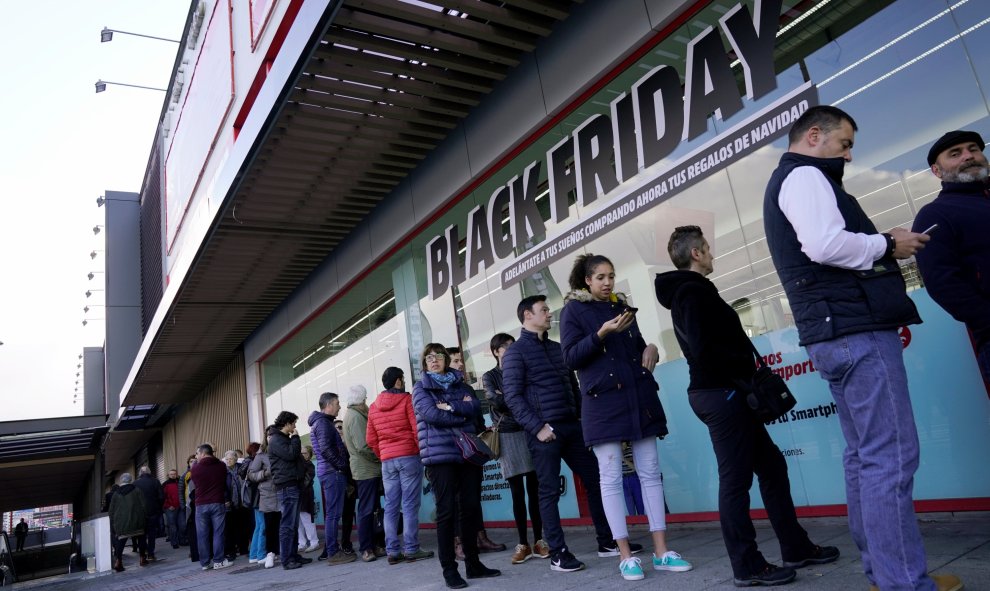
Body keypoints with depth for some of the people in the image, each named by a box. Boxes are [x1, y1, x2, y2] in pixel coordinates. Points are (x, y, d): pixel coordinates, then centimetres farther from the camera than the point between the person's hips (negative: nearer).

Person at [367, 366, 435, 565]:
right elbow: (417, 429, -11)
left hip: (387, 461, 5)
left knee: (391, 506, 7)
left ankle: (392, 551, 9)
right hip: (409, 456, -5)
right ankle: (411, 549, -2)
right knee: (410, 505, -3)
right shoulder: (407, 399, -5)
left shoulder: (374, 407, 12)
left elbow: (371, 440, 13)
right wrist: (424, 452, -1)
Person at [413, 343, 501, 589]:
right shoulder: (420, 388, 4)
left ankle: (473, 563, 19)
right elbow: (432, 414, -12)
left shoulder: (460, 383, 16)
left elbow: (476, 406, -1)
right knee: (446, 511, -3)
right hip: (440, 455, -4)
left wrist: (450, 407, -13)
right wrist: (463, 413, -5)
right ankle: (449, 569, 4)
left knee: (471, 508, 7)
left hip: (468, 452, 4)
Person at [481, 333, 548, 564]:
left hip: (529, 432, 2)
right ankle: (523, 544, 6)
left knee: (534, 489, 2)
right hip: (507, 435, -2)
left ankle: (538, 541, 9)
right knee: (517, 492, 0)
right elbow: (497, 402, -8)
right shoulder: (489, 377, 8)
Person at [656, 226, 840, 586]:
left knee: (771, 465, 16)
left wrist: (745, 365, 7)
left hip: (718, 392, 10)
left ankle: (796, 548, 26)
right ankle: (747, 566, 10)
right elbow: (703, 350, -24)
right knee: (735, 479, -2)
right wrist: (749, 363, -11)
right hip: (721, 393, -10)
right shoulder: (693, 291, -14)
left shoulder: (686, 292, 17)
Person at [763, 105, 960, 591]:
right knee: (891, 457, -9)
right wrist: (888, 244, -7)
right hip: (856, 330, -10)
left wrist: (882, 246, 12)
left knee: (865, 455, 12)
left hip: (836, 333, 10)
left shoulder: (789, 182, 26)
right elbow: (827, 244, -23)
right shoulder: (804, 176, -6)